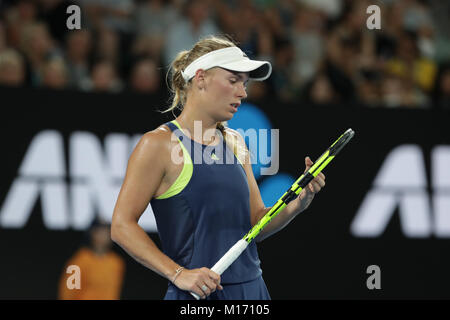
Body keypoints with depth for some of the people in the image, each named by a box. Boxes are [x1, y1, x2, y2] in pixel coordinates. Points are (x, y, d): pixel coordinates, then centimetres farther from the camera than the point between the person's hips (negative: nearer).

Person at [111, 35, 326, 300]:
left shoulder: (234, 142, 12)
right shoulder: (159, 144, -8)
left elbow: (255, 224, 14)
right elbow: (122, 226, -11)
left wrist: (297, 204, -4)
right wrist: (178, 274, -19)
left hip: (252, 288, 6)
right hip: (197, 296, -6)